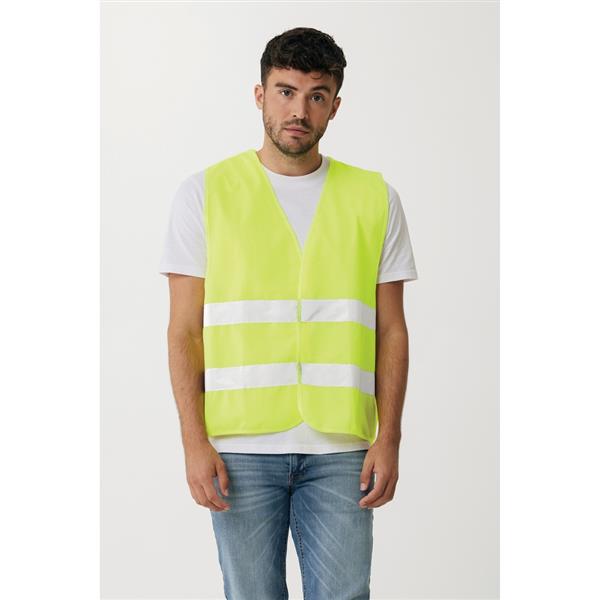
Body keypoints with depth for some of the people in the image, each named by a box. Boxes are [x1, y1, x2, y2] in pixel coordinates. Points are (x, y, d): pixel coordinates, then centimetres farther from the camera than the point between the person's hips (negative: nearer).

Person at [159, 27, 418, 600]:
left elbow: (390, 331, 8)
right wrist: (194, 441, -6)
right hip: (241, 447, -1)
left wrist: (388, 439, -1)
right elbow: (185, 330, 2)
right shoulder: (206, 193, 4)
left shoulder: (374, 198, 8)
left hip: (340, 448, 1)